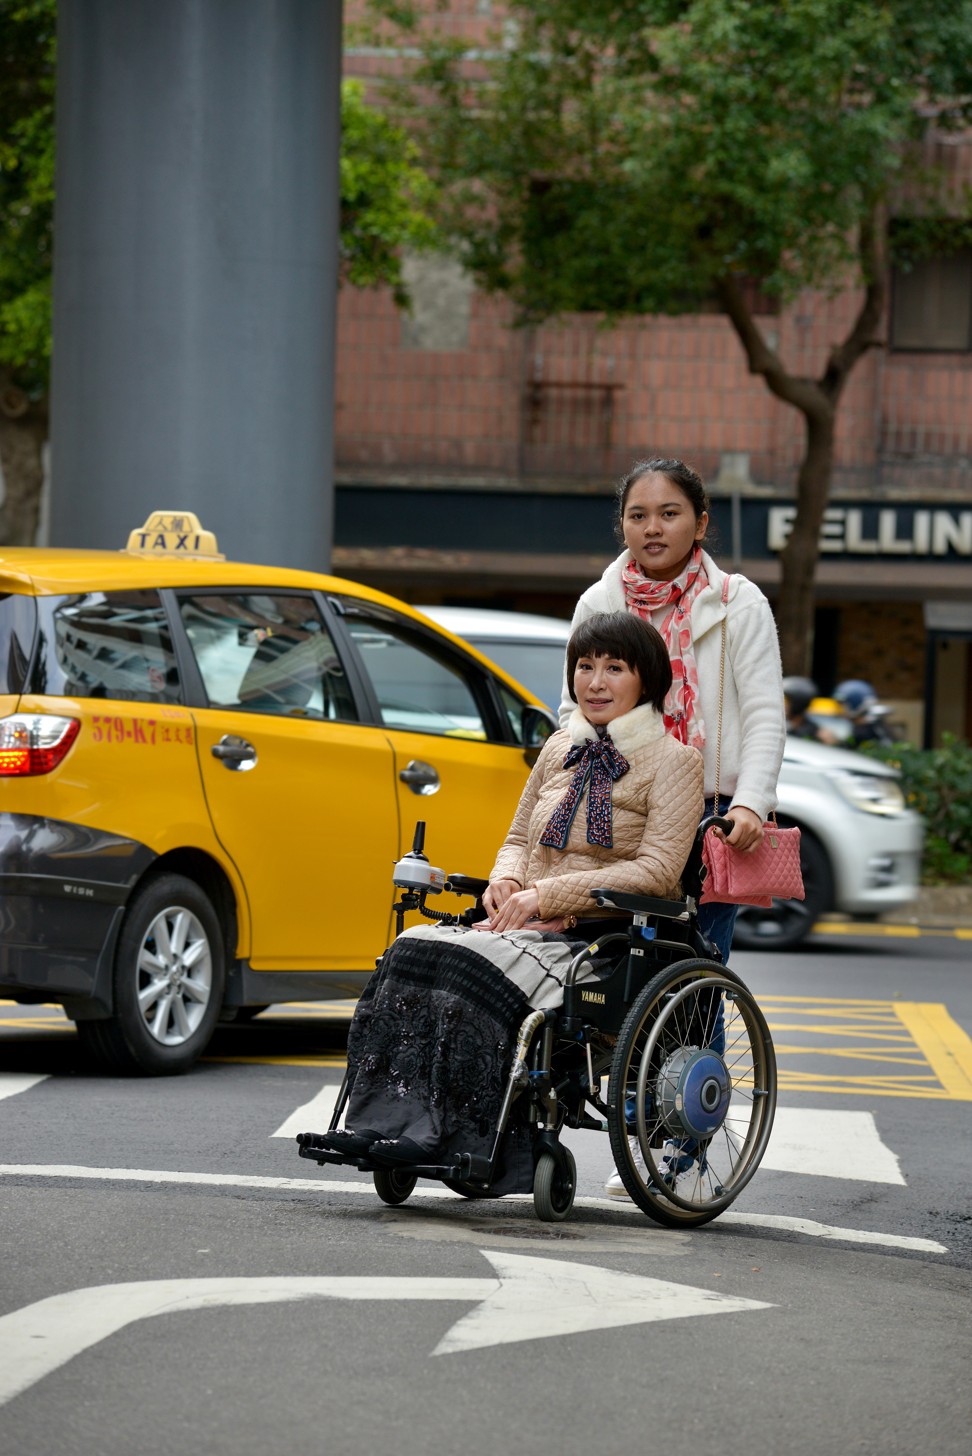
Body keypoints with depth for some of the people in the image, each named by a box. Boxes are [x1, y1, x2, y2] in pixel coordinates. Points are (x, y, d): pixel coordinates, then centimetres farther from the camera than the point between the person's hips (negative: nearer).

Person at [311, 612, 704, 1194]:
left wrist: (548, 894, -17)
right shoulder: (560, 748, 20)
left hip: (606, 938, -6)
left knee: (475, 969, -33)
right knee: (415, 949, -24)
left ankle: (461, 1141, -36)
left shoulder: (674, 761, 0)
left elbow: (657, 871, -11)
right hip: (532, 926, 6)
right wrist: (507, 880, 0)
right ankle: (388, 1125, -35)